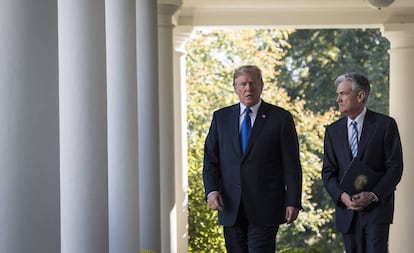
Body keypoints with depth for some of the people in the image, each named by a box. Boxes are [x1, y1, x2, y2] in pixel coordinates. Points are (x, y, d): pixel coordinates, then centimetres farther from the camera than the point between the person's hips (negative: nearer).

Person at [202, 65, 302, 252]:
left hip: (265, 209, -3)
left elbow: (292, 165, 0)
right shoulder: (221, 117, 11)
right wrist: (211, 190, -6)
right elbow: (210, 159, 10)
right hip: (231, 208, 3)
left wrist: (293, 202, -6)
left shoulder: (281, 118, 1)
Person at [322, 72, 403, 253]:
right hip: (346, 210, 4)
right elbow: (328, 171, 8)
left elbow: (395, 167, -4)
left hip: (377, 207, -4)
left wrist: (373, 195, -16)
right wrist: (341, 195, -11)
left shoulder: (385, 125, -2)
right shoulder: (333, 130, 10)